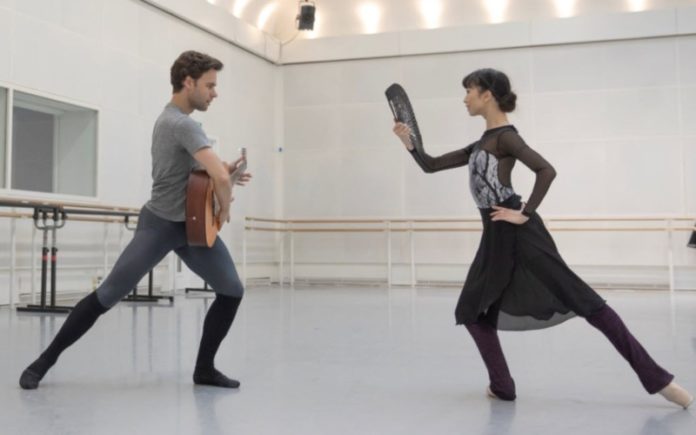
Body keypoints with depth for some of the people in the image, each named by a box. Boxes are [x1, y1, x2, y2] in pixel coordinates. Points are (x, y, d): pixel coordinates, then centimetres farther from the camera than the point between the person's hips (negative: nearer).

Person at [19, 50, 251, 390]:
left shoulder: (170, 119, 12)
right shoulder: (182, 124, -20)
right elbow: (220, 177, -33)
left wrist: (224, 172, 7)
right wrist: (224, 209, -13)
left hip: (193, 224, 9)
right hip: (160, 224, -9)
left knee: (232, 291, 0)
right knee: (107, 295, -6)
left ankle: (204, 369, 12)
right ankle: (45, 361, 10)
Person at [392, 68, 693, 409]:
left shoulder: (504, 136, -7)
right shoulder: (480, 145, 19)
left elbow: (546, 170, -20)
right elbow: (431, 166, 24)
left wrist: (525, 213, -17)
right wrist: (409, 143, 14)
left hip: (520, 234, -9)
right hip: (496, 238, 9)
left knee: (580, 298, -11)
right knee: (471, 310, 11)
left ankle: (656, 378, -7)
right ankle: (502, 386, 18)